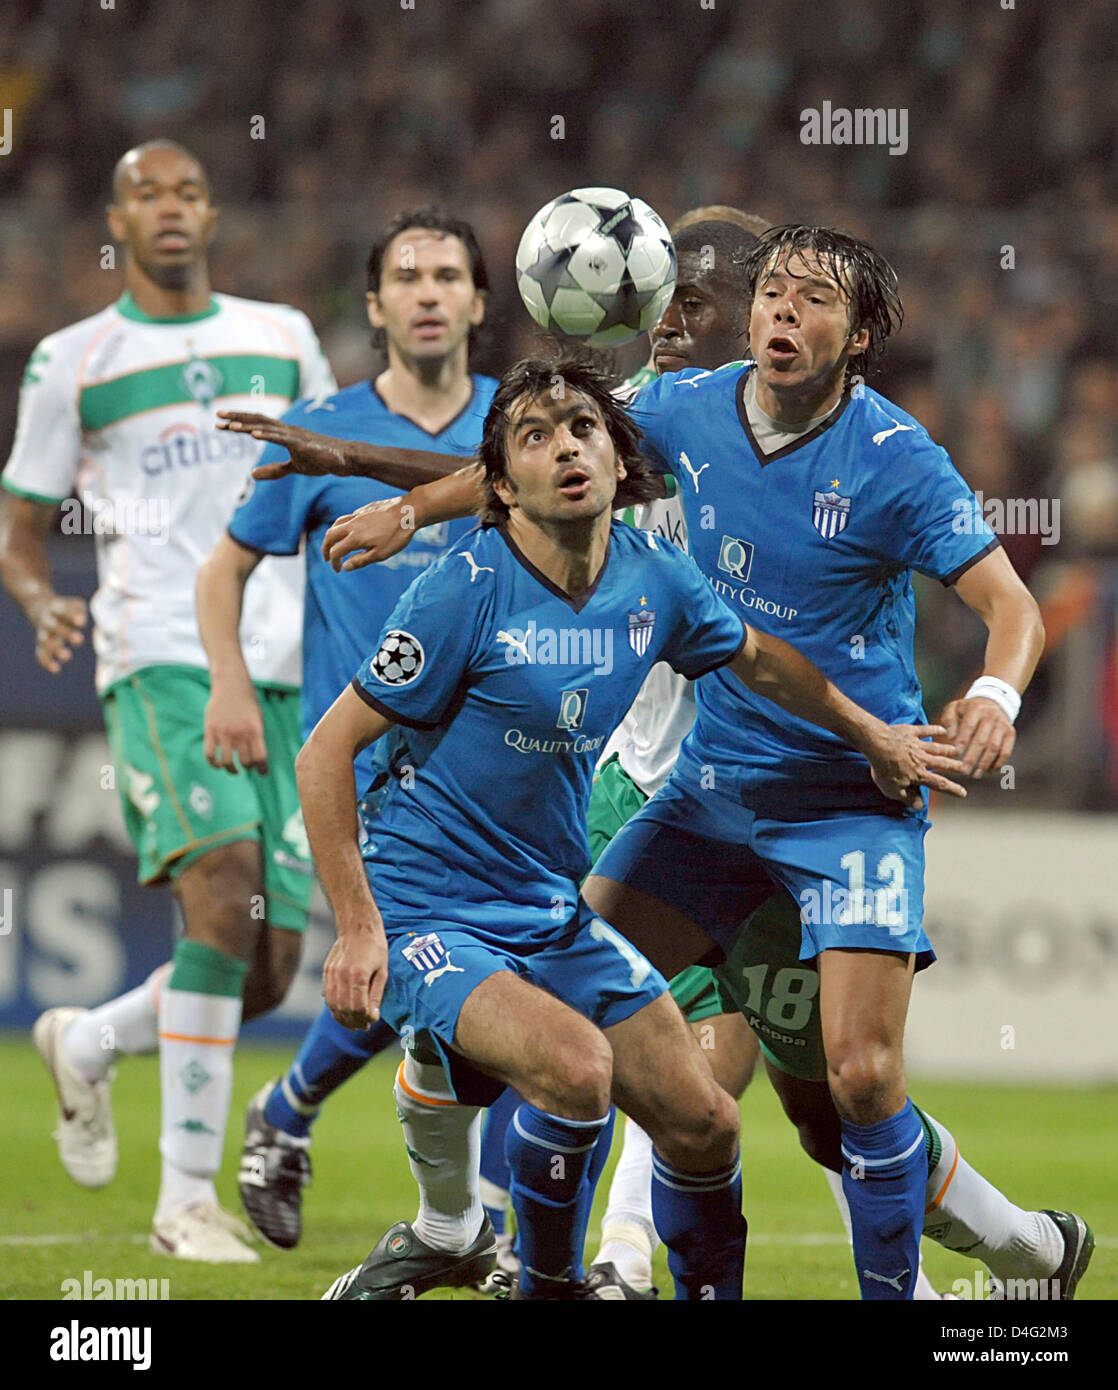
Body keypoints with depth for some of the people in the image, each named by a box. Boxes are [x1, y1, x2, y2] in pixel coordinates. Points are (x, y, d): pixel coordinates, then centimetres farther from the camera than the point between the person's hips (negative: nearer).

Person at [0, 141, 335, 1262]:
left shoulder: (282, 338, 16)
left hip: (280, 670, 4)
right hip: (160, 663, -4)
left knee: (267, 974, 0)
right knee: (223, 896, -27)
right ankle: (187, 1199, -21)